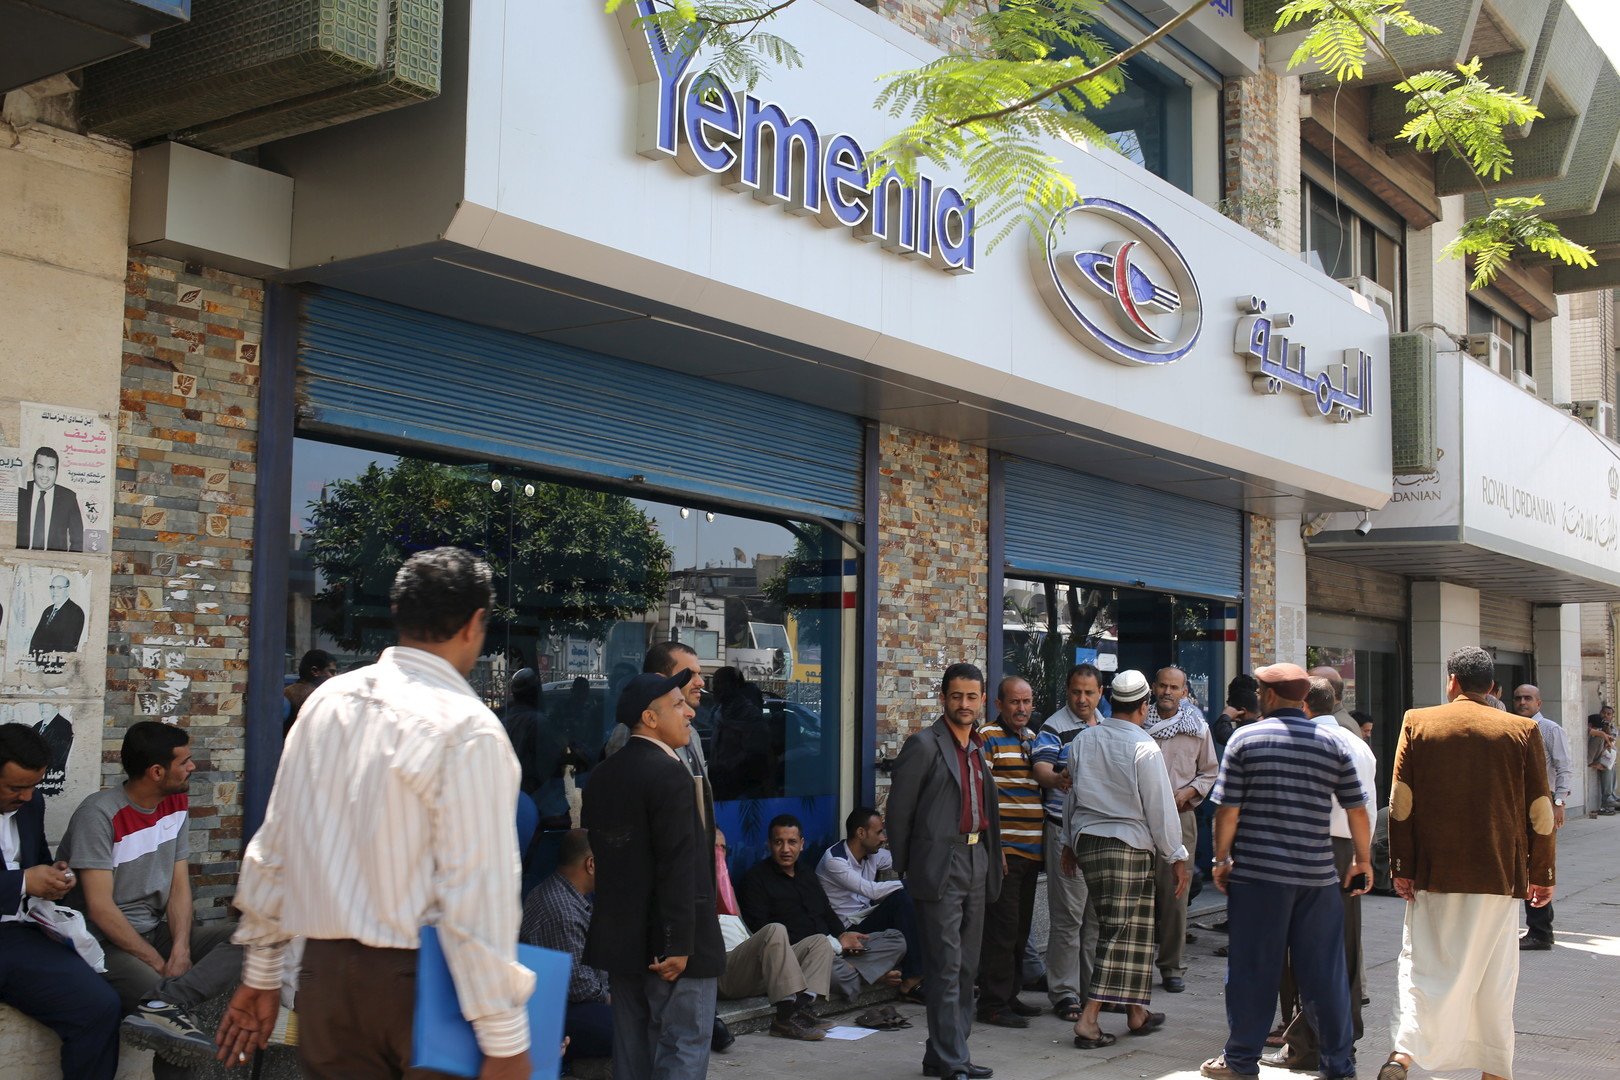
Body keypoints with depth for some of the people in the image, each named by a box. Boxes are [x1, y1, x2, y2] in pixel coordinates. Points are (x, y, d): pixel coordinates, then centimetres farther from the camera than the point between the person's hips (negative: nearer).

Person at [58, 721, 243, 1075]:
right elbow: (101, 909, -19)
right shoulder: (100, 814, -16)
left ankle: (164, 1005, -37)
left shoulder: (177, 804, 7)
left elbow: (179, 885, 4)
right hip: (107, 941, -8)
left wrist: (181, 950, -14)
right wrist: (162, 966, -19)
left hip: (158, 931, 8)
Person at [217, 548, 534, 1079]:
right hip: (423, 980, -5)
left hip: (326, 975, 6)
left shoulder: (326, 699, 5)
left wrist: (260, 974, 20)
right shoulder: (468, 728, -14)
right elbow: (477, 893, -18)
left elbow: (272, 848, 10)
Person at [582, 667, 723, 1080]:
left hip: (619, 937, 9)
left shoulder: (603, 775, 9)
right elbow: (678, 865, -21)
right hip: (667, 938, -9)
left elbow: (601, 853, 13)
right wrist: (680, 943, -20)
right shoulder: (671, 774, -17)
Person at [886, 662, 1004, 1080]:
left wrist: (990, 859, 10)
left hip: (976, 863, 8)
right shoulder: (924, 745, -8)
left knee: (966, 967, 12)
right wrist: (906, 868, -4)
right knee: (946, 969, -5)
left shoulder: (979, 748, 14)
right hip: (941, 868, -8)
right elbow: (899, 810, -7)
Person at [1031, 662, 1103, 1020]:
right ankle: (1064, 993, 1)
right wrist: (1057, 779, -45)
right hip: (1067, 831, -6)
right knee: (1067, 916, -5)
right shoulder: (1054, 728, -7)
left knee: (1098, 913, 13)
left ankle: (1093, 987, 23)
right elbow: (1041, 768, -21)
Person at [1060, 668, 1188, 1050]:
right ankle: (1089, 1019, -8)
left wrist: (1069, 843, 26)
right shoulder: (1144, 747, -12)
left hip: (1086, 842, 7)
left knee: (1125, 929, 17)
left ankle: (1136, 1012, 26)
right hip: (1128, 846, -7)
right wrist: (1177, 857, 0)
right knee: (1122, 933, -2)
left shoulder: (1082, 740, 6)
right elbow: (1160, 807, -9)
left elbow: (1071, 796, 15)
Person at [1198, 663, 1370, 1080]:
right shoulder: (1333, 743, 4)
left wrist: (1222, 858, 6)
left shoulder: (1246, 738, -2)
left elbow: (1227, 808, -4)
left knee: (1252, 968, 5)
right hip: (1319, 874, 2)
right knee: (1324, 972, 8)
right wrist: (1363, 861, 18)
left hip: (1257, 873, -2)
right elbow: (1357, 810, 6)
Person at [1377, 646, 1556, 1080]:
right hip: (1500, 874, 1)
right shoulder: (1523, 730, 0)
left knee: (1423, 965, 3)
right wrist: (1542, 875, 10)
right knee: (1494, 975, 11)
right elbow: (1541, 813, 1)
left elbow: (1400, 802, -4)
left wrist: (1402, 867, 0)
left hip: (1434, 871, 0)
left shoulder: (1418, 723, -1)